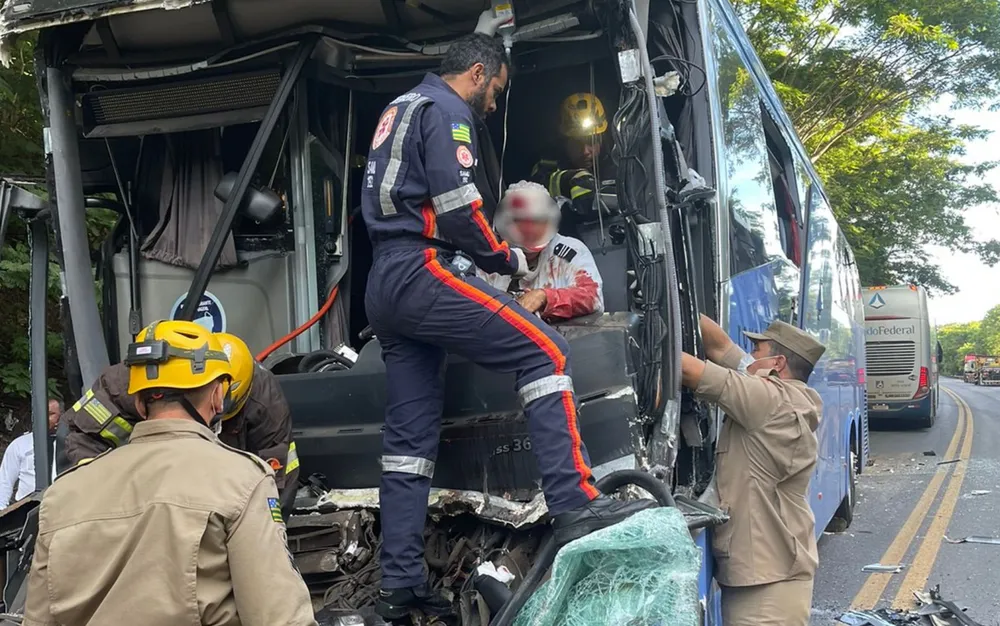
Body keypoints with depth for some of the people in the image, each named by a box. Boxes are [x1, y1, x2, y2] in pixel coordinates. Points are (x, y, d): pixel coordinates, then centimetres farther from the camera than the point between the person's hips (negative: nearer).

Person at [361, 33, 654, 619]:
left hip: (386, 284, 10)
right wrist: (509, 258, 2)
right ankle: (576, 504, -21)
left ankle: (401, 584, 8)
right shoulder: (445, 111, -3)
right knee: (545, 350, -12)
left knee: (410, 435, 7)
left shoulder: (402, 109, 27)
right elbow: (459, 211, -15)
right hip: (422, 273, -10)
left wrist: (489, 255, 24)